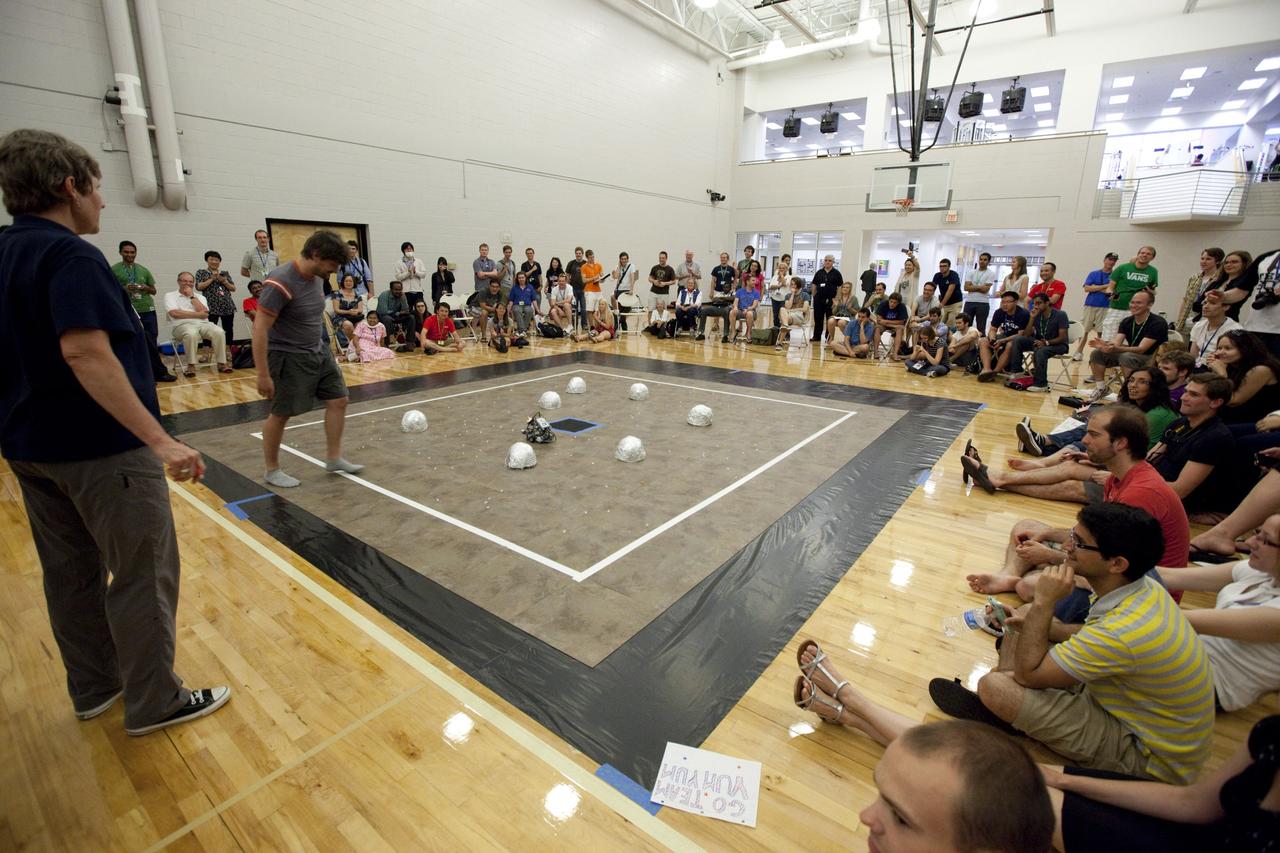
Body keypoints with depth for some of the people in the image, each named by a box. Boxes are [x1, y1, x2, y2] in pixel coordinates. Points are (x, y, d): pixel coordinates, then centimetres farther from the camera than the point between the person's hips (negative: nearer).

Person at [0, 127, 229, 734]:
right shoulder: (69, 254, -17)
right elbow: (86, 354, -30)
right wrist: (162, 442, -34)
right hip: (99, 446, -9)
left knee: (70, 571, 18)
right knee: (143, 574, 2)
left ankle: (94, 688, 32)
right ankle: (154, 702, 15)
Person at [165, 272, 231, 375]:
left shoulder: (199, 297, 22)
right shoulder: (170, 296, 15)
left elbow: (205, 314, 2)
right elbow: (174, 313, -5)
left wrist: (192, 296, 4)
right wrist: (198, 314, -4)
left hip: (203, 324, 3)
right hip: (183, 325, -3)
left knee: (219, 332, -30)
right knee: (191, 334, -39)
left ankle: (221, 363, -23)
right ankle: (191, 365, -27)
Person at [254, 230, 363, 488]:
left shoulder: (317, 278, 3)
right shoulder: (280, 283, -23)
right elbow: (260, 328, -22)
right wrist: (263, 375, -22)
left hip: (318, 351, 8)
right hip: (288, 357, -8)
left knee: (338, 400, 6)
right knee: (280, 414, 3)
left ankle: (334, 459, 18)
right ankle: (272, 470, 21)